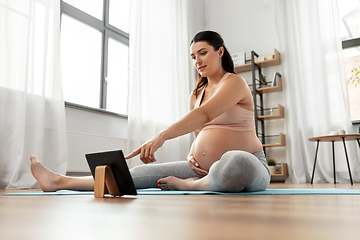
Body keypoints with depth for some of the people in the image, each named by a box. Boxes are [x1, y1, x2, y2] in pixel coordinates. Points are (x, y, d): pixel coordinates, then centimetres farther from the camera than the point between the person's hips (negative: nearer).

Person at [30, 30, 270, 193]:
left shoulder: (234, 82, -7)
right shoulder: (197, 94, 16)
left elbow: (204, 115, -24)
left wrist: (161, 136, -36)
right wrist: (192, 156, -5)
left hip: (248, 165, -5)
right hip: (204, 168, 6)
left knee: (234, 162, -44)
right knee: (143, 173, -6)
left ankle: (188, 185, -13)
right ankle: (59, 181, -1)